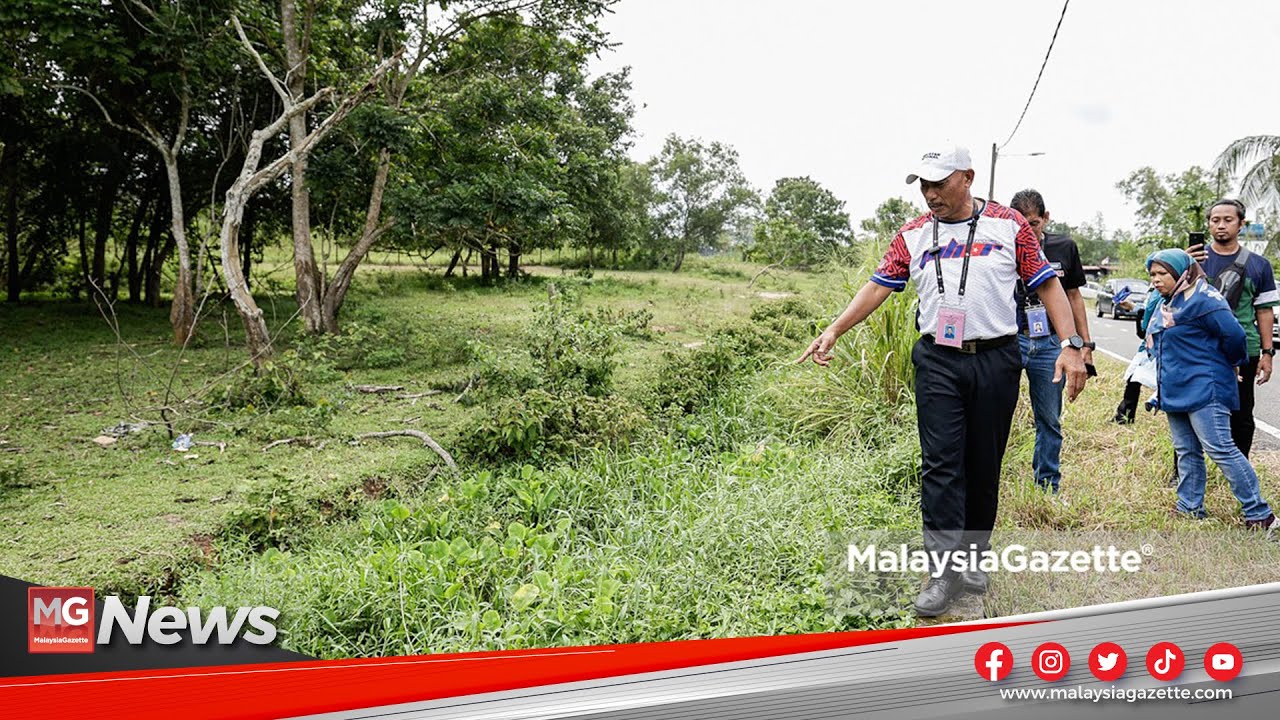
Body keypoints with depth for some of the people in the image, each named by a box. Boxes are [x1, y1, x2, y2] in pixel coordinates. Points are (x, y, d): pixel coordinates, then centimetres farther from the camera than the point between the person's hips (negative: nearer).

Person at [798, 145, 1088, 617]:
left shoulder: (1009, 225, 2)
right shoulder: (913, 235, 7)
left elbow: (1047, 284, 2)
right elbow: (879, 286, 6)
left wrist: (1071, 345, -6)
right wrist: (834, 331, -4)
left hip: (996, 361, 0)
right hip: (937, 362, 1)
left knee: (984, 466, 8)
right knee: (940, 464, -6)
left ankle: (973, 556, 23)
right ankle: (944, 570, -4)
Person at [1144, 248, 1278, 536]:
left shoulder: (1202, 300, -15)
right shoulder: (1164, 304, 14)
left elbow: (1233, 334, -19)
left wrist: (1233, 362, -2)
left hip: (1203, 390, -9)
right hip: (1174, 391, 9)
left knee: (1220, 449, -10)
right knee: (1186, 452, 13)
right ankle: (1189, 507, 22)